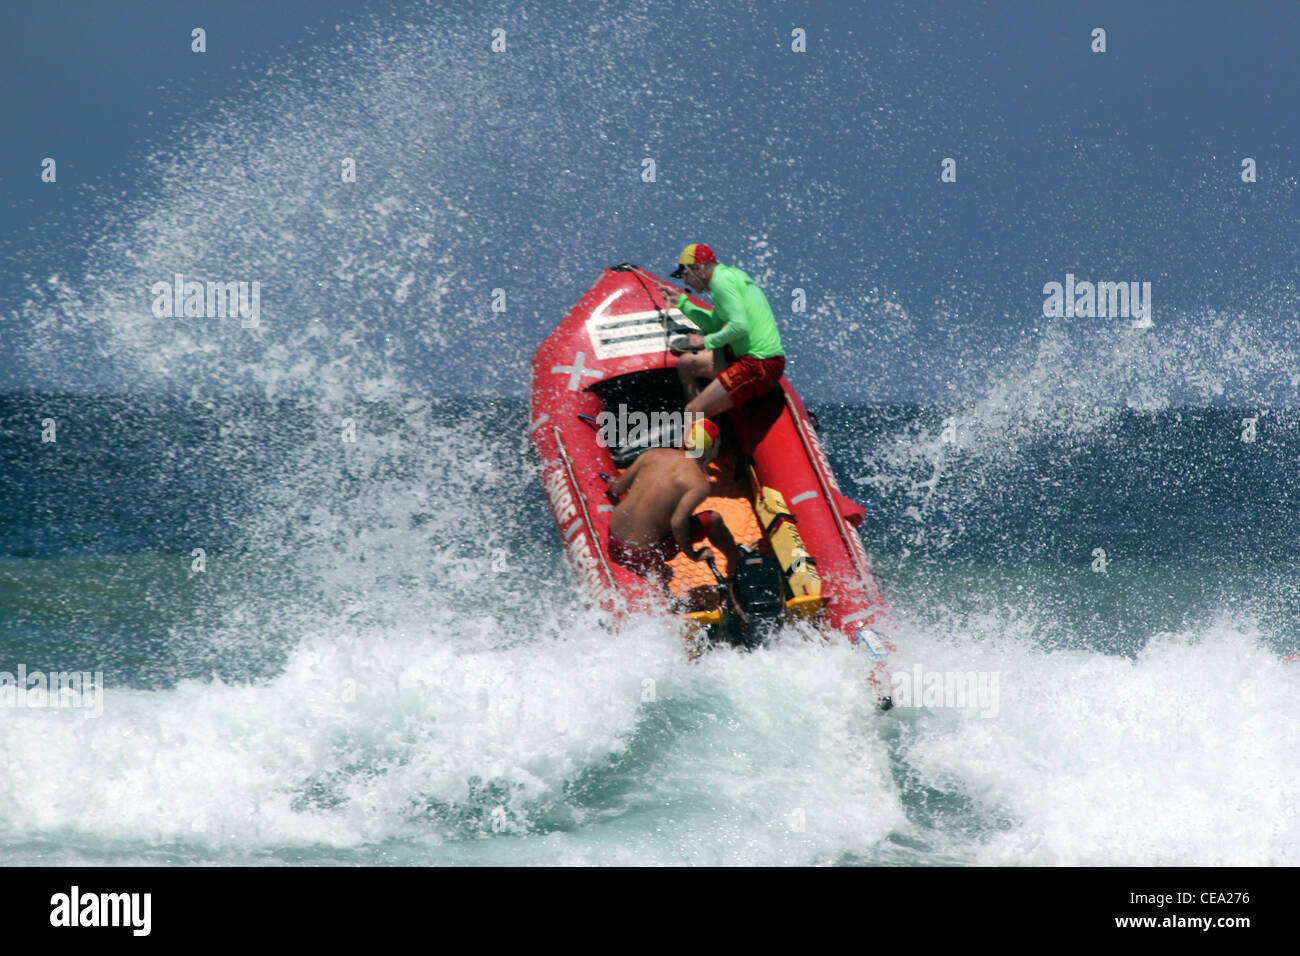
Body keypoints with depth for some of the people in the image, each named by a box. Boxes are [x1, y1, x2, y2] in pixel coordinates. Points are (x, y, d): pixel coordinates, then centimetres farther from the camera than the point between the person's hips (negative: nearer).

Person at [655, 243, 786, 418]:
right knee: (685, 363, 23)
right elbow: (713, 325, 26)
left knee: (692, 413, -14)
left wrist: (707, 341, -11)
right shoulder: (731, 274, 18)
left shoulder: (721, 281, -13)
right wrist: (681, 301, 30)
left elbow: (740, 326, -24)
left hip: (760, 366, -11)